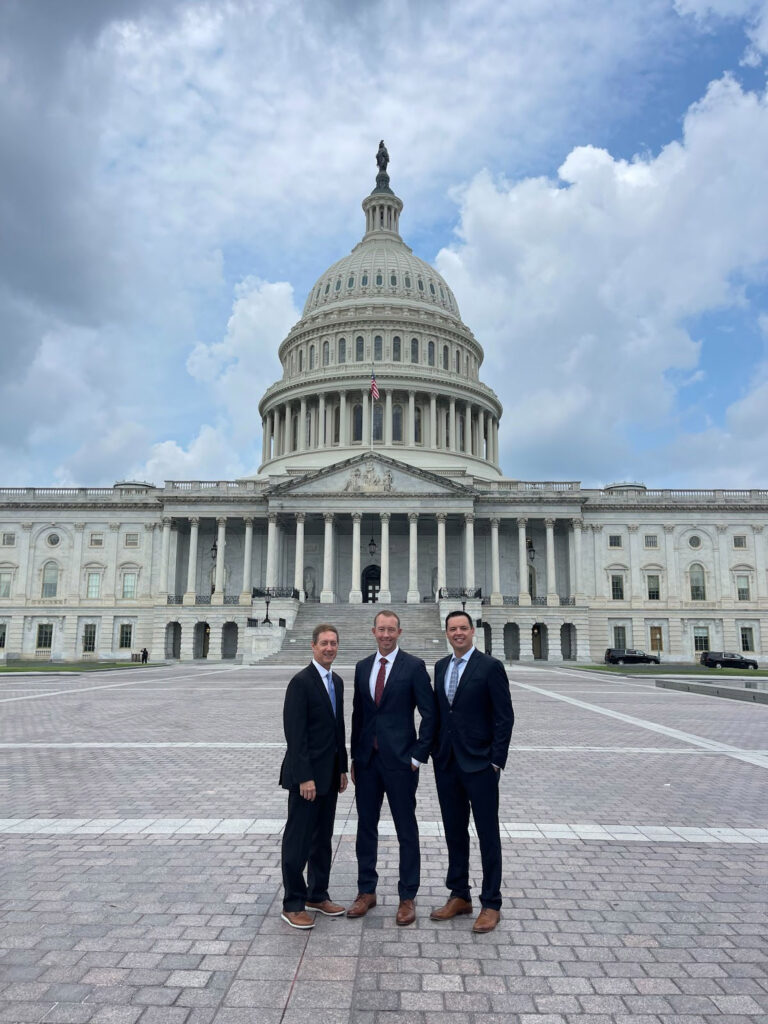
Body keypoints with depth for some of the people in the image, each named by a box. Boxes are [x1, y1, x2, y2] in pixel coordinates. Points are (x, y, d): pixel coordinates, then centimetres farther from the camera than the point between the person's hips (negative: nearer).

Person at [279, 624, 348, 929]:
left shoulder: (337, 681, 10)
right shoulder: (301, 681, -15)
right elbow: (295, 734, -18)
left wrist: (342, 768, 14)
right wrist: (304, 777, -20)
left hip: (329, 774, 8)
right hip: (306, 775, -8)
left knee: (323, 838, 17)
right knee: (298, 840, 3)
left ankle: (317, 895, 30)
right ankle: (292, 904, 15)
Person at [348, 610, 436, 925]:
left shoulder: (414, 666, -7)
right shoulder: (362, 667, 8)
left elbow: (429, 714, -7)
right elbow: (357, 713, 12)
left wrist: (418, 756, -10)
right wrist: (354, 757, 10)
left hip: (400, 759, -4)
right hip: (367, 759, 5)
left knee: (406, 830, 7)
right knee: (366, 826, 13)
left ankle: (407, 897, 21)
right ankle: (366, 891, 29)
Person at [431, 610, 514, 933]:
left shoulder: (490, 667, -9)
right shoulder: (440, 667, 9)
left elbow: (504, 717, -10)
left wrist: (496, 761, -13)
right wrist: (436, 751, 8)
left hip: (479, 764, -6)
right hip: (446, 762, 6)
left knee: (488, 835, 6)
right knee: (454, 831, 15)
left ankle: (491, 904, 19)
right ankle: (459, 896, 30)